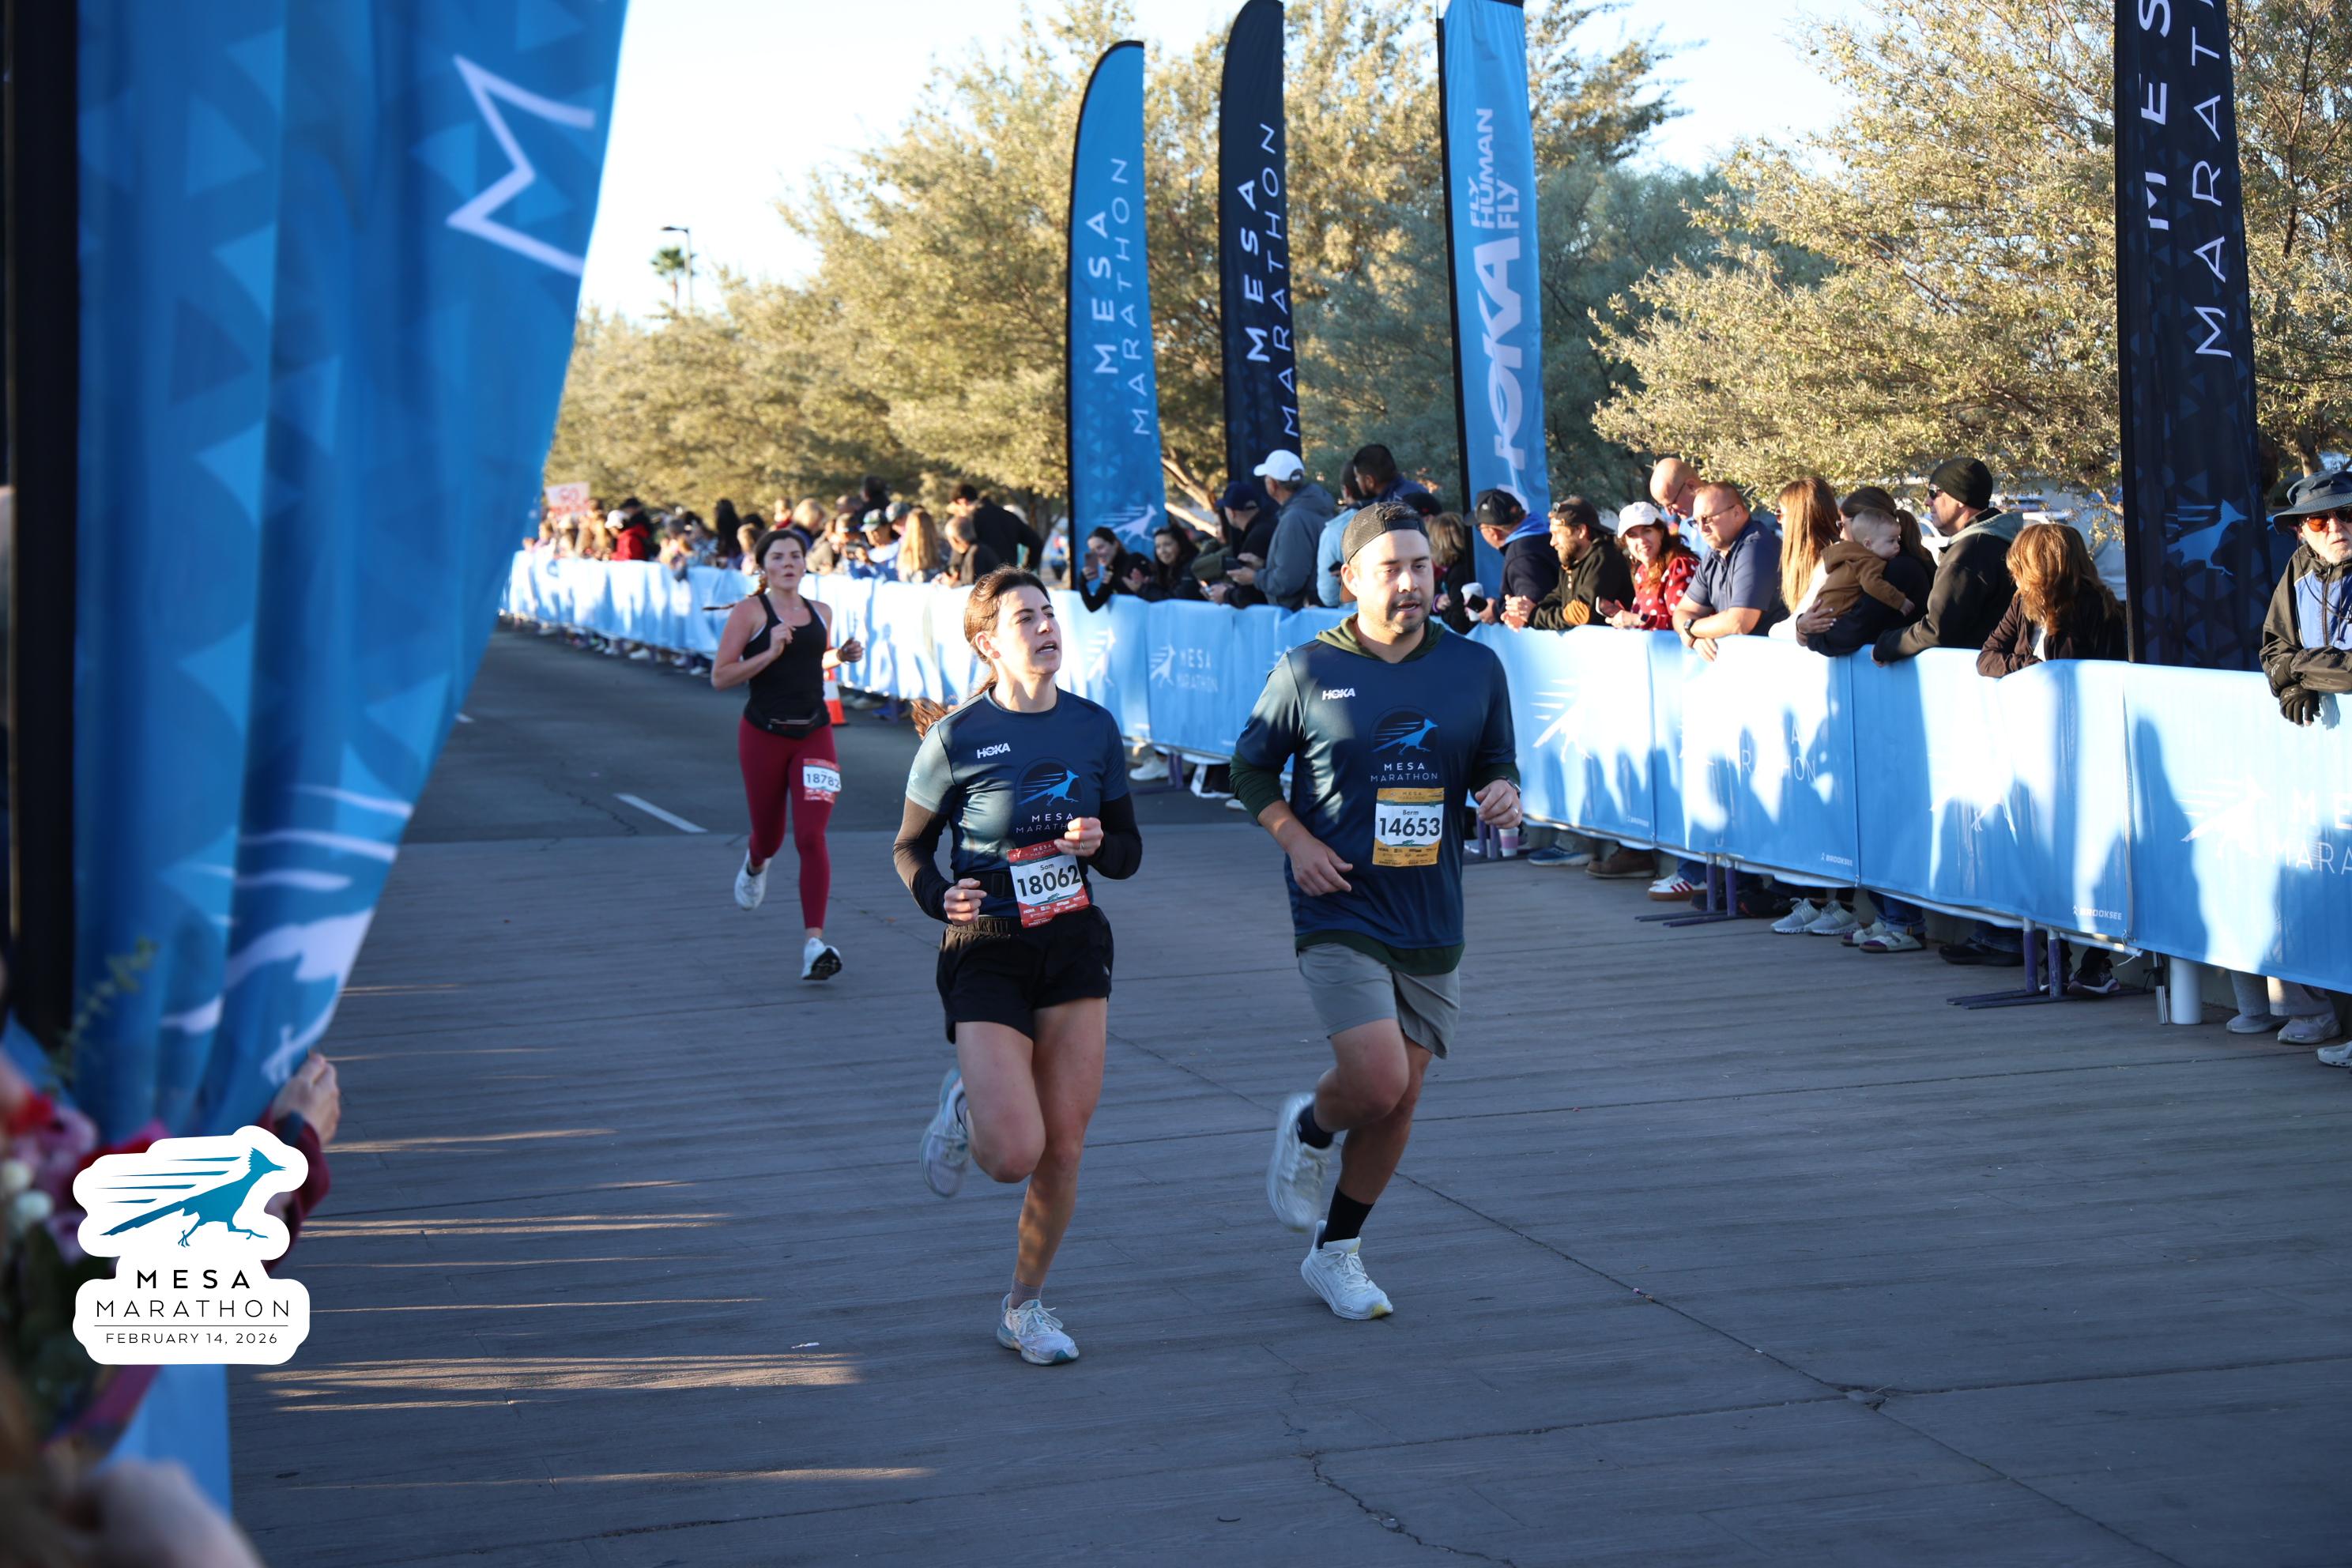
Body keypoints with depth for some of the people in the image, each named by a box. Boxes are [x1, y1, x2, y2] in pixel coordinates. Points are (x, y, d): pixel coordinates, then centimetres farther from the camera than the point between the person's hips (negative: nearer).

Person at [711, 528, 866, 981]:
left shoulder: (821, 613, 8)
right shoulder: (749, 612, -6)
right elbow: (720, 677, -10)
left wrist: (842, 656, 6)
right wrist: (770, 653, -19)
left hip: (814, 735, 2)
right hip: (764, 735, -2)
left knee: (811, 836, -13)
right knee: (770, 836, 13)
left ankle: (814, 943, -17)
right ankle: (754, 865, 53)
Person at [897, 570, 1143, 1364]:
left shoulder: (1094, 726, 3)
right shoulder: (955, 739, -10)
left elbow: (1128, 852, 10)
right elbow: (910, 847, 1)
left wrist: (1098, 844, -12)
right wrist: (940, 900, -19)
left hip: (1076, 947, 4)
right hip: (988, 951, -4)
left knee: (1063, 1149, 3)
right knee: (1016, 1154, -14)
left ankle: (1025, 1306, 23)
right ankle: (964, 1106, 22)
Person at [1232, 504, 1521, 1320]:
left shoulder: (1475, 667, 4)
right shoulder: (1309, 669, -4)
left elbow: (1496, 763, 15)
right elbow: (1251, 766, 6)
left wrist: (1503, 793, -8)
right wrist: (1296, 840, -8)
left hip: (1431, 916, 4)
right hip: (1341, 911, -4)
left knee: (1400, 1099, 8)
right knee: (1376, 1081, -18)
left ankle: (1336, 1253, 26)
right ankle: (1309, 1129, 17)